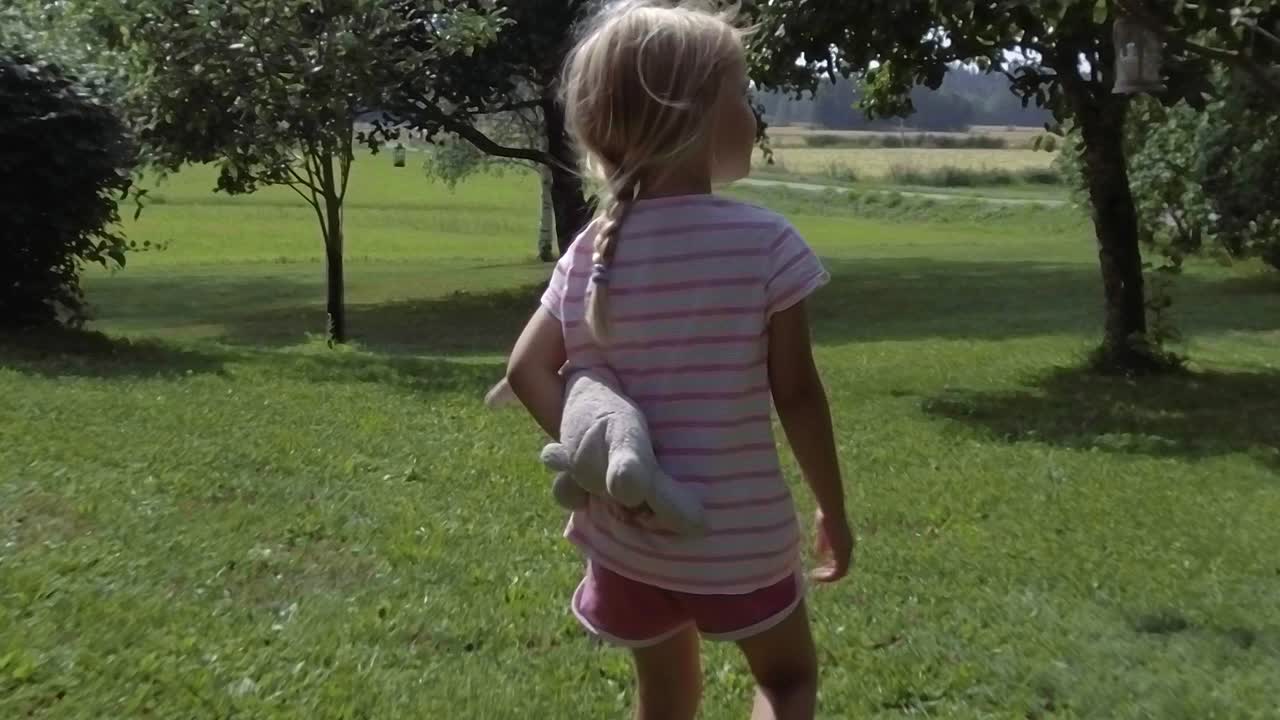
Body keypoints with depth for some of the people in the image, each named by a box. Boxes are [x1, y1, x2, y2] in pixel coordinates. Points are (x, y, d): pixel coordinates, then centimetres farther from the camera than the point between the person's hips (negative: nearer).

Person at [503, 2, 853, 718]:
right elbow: (797, 394, -12)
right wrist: (834, 510, 0)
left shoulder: (590, 252, -2)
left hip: (628, 532, 4)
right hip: (739, 531, -4)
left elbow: (528, 370, -6)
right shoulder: (765, 241, -16)